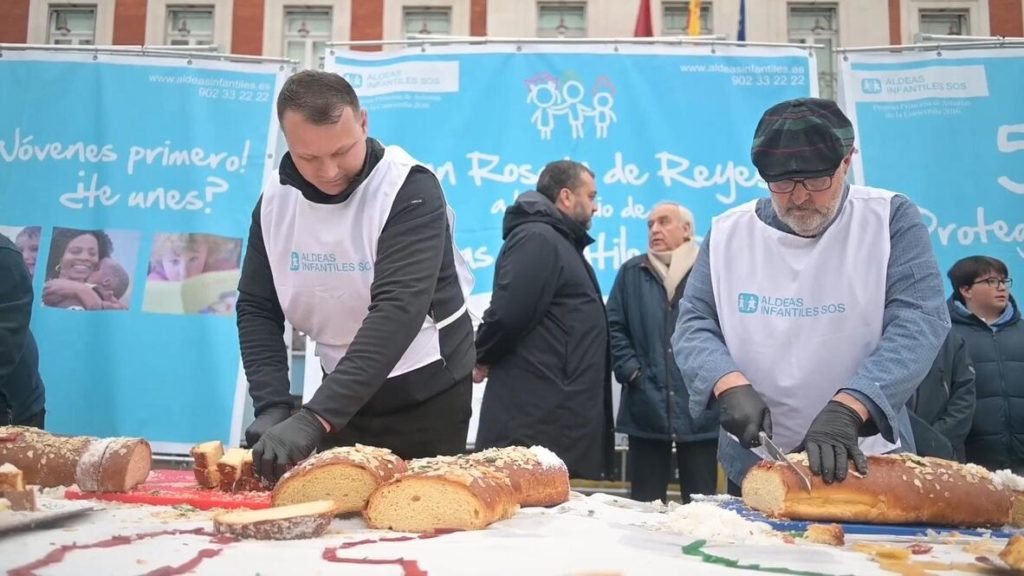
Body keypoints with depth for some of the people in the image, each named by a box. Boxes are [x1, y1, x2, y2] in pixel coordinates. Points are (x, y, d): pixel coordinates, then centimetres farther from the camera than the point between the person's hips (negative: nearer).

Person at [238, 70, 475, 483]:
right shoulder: (275, 200, -5)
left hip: (425, 394, -4)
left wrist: (315, 417, -37)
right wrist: (272, 406, -15)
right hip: (343, 395, 4)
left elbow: (399, 309, -31)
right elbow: (257, 309, 0)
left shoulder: (411, 190, -21)